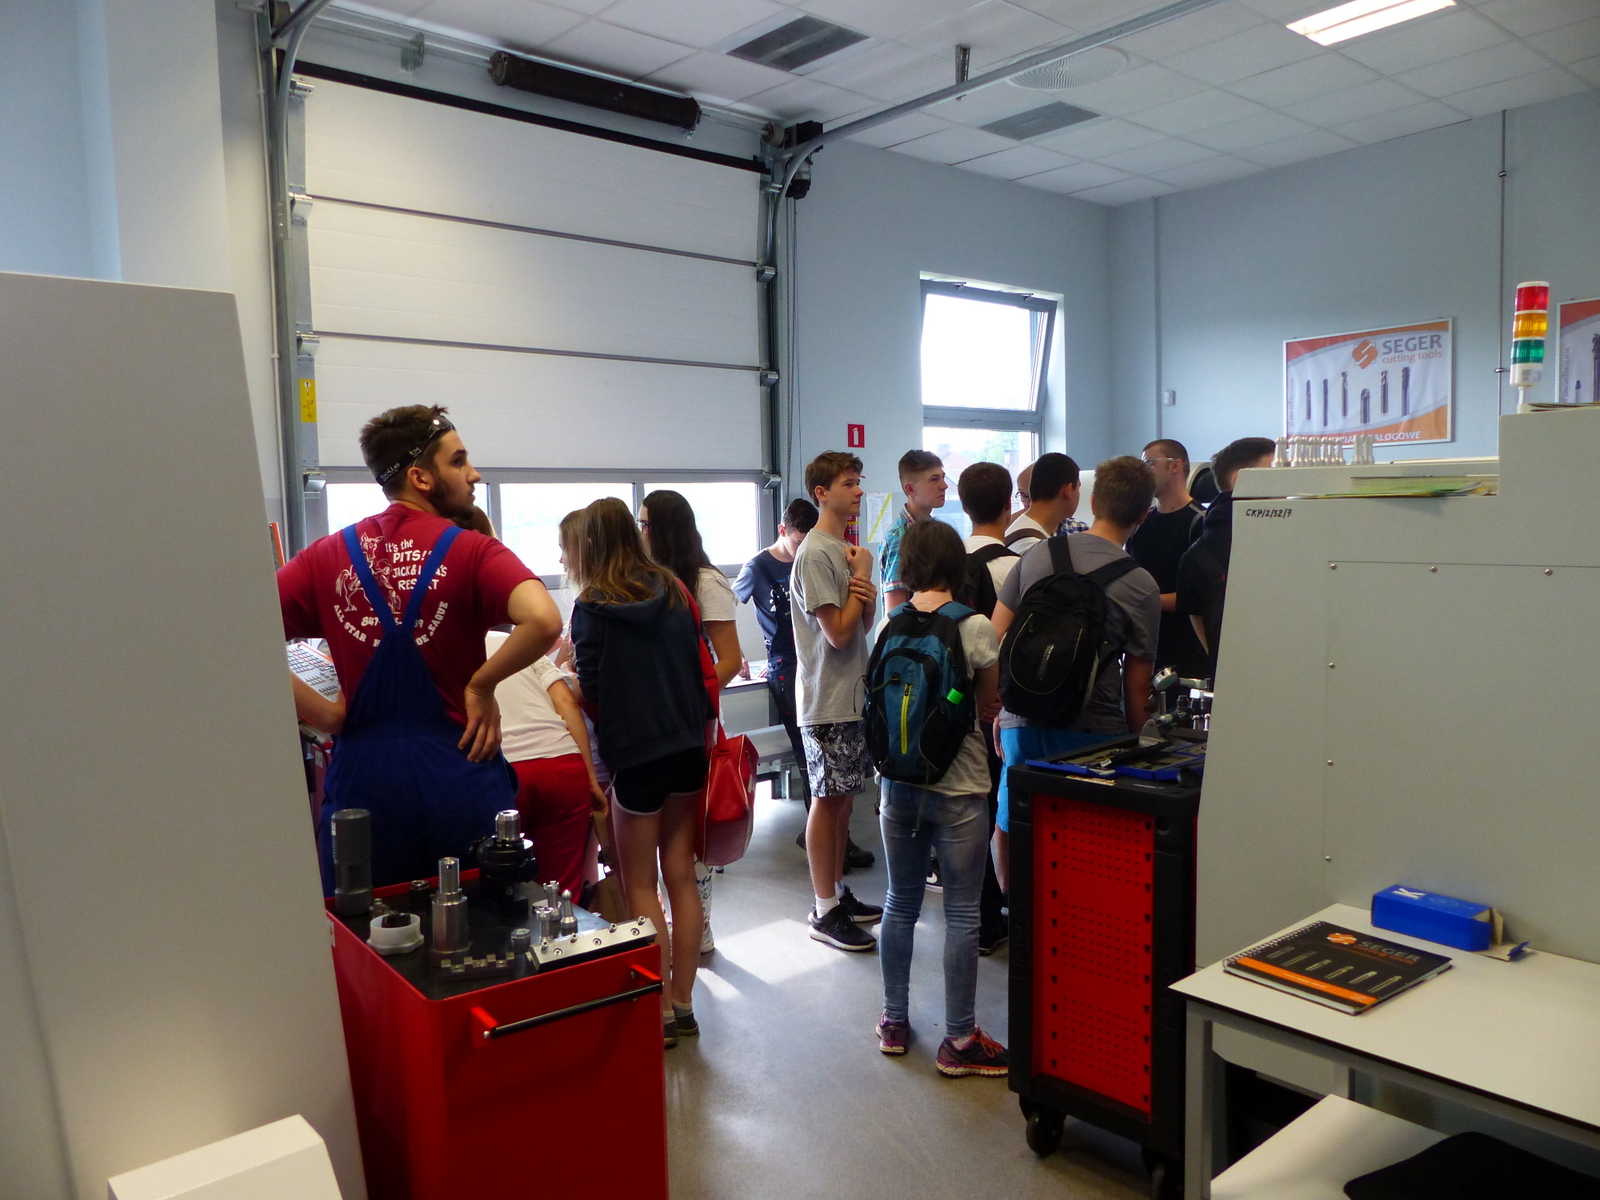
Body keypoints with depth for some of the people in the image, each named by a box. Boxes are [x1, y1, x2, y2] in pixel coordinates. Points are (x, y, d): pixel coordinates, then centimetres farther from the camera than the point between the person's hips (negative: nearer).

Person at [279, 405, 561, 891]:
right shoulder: (470, 552, -9)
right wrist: (481, 686, -11)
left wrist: (327, 715, -3)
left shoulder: (328, 556, 3)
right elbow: (544, 622, -26)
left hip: (362, 780, 3)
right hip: (458, 774, -3)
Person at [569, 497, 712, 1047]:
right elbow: (701, 666, 7)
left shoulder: (592, 606, -10)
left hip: (635, 754, -5)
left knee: (640, 886, 8)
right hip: (688, 746, 5)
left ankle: (661, 1010, 12)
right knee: (681, 876, 13)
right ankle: (683, 1002, 22)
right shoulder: (674, 590, 5)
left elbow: (589, 690, -9)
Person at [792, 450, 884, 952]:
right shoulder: (815, 554, -15)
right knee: (828, 799, -1)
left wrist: (868, 598, -7)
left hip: (854, 695, 9)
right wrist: (862, 575, -10)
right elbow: (838, 633, -19)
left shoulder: (847, 549, 13)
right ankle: (825, 911, 9)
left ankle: (838, 892, 26)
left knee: (843, 797, 14)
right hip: (828, 700, -9)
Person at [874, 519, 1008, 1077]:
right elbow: (989, 705, -2)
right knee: (961, 914, 6)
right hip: (958, 788, -4)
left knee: (900, 903, 17)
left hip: (898, 783, 4)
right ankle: (959, 1041, 15)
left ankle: (894, 1021, 29)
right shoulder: (975, 627, -13)